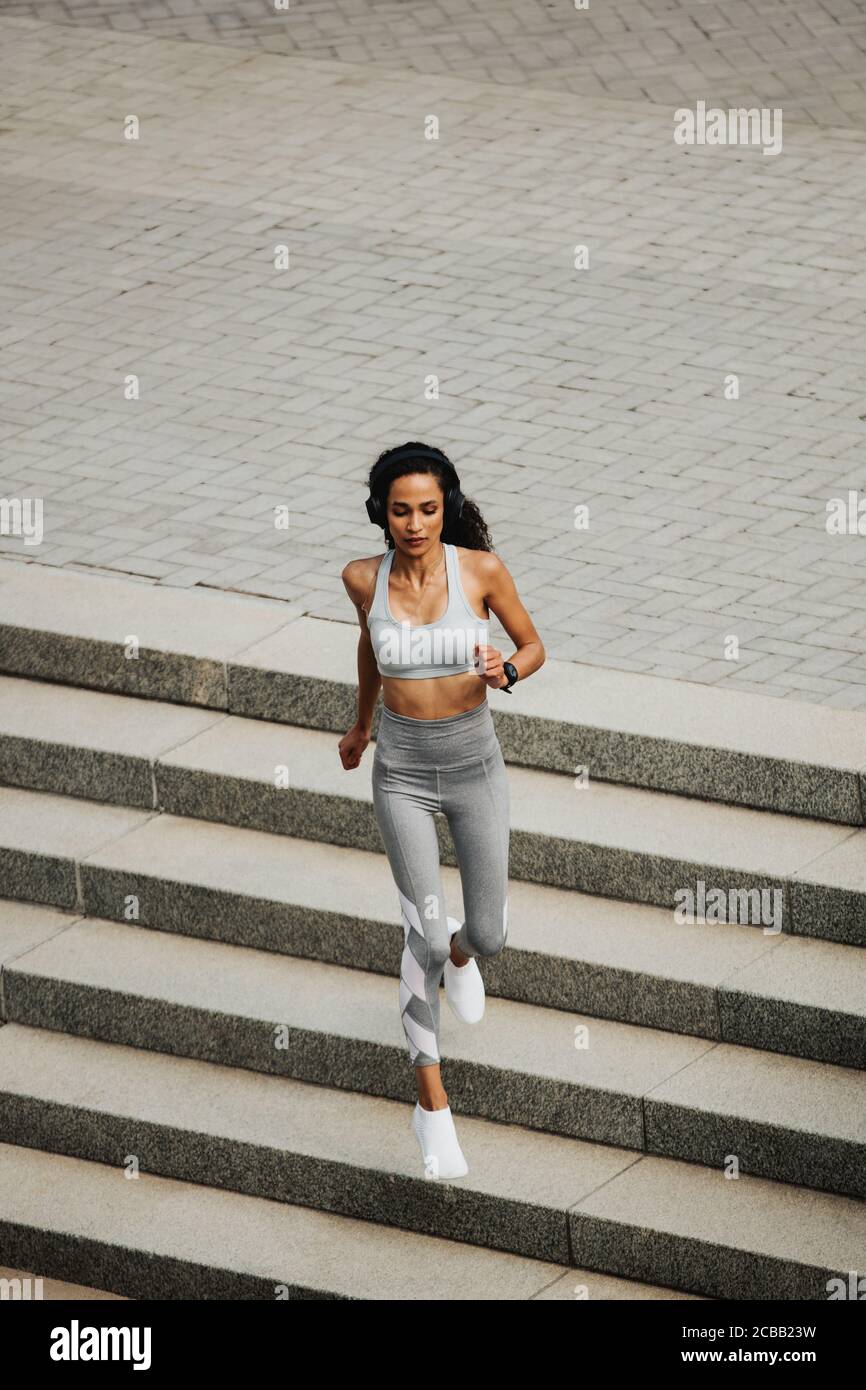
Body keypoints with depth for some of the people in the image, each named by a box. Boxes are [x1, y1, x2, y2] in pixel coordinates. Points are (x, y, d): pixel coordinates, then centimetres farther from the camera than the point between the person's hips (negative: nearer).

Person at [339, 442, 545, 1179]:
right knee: (425, 930, -12)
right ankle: (434, 1105, 1)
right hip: (402, 773, 0)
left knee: (489, 936, 7)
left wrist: (504, 670, -25)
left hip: (475, 765, 0)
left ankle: (460, 953, 49)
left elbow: (535, 646, -1)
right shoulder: (364, 577, -10)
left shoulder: (481, 567, -14)